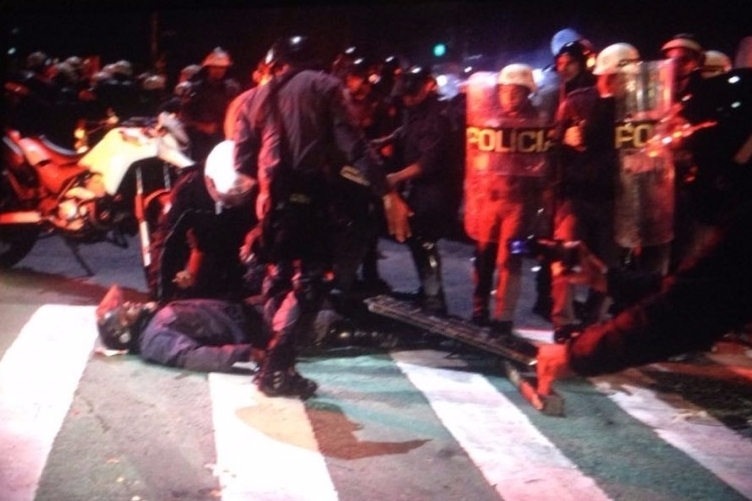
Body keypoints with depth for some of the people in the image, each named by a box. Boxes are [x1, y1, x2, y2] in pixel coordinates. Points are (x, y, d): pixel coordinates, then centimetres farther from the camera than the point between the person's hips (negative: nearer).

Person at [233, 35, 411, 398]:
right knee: (310, 279, -2)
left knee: (278, 275, 17)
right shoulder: (324, 86, 7)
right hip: (309, 192, -5)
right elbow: (351, 144, -6)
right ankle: (277, 367, -10)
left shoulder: (255, 97, 17)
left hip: (273, 196, 5)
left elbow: (243, 160, 9)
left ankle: (276, 363, 19)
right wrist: (386, 193, -10)